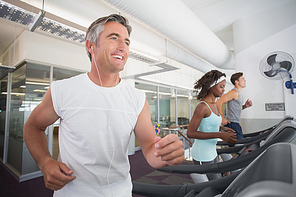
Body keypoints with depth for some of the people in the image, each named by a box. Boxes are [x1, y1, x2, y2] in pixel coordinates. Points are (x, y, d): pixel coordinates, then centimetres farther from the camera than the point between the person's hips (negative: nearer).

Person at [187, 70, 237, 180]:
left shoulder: (213, 104, 6)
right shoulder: (202, 106, -22)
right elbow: (190, 133, -24)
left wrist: (221, 128, 1)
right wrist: (219, 135, -25)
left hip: (212, 152, 9)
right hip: (202, 155, -9)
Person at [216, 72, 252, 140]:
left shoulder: (238, 93, 17)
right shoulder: (234, 92, -15)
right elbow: (219, 102, -25)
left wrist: (245, 106, 6)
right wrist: (222, 118, -23)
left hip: (235, 123, 10)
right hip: (232, 124, -10)